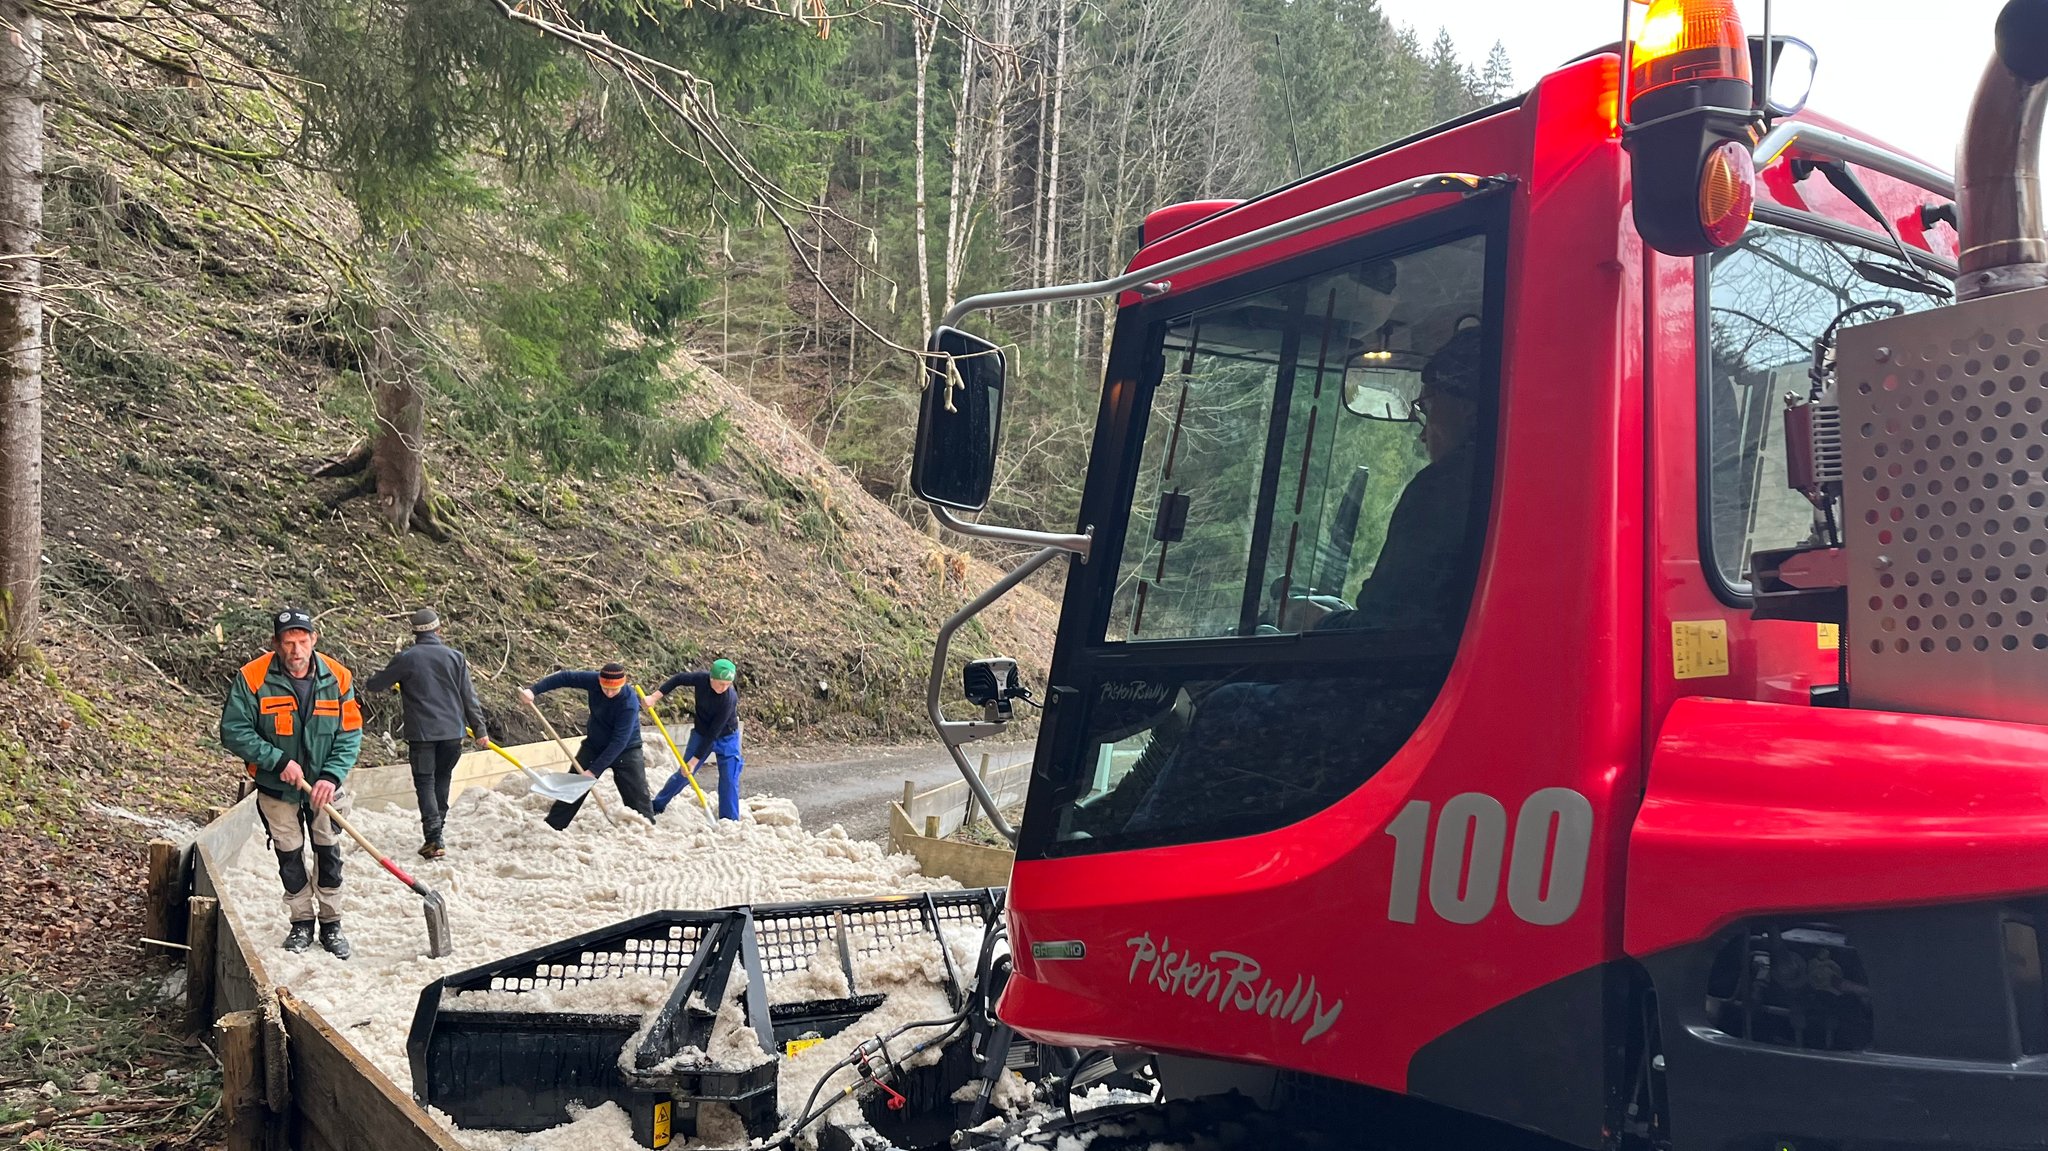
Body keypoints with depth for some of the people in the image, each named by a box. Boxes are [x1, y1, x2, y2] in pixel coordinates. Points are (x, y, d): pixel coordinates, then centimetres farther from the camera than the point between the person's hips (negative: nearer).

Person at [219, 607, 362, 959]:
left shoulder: (337, 678, -11)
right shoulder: (253, 678, -17)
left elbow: (350, 734, -8)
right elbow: (233, 731, -16)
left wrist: (332, 776, -21)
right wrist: (279, 761, -23)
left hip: (323, 785, 1)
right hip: (276, 787, -1)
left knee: (329, 853, 9)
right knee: (289, 856, 11)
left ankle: (331, 923, 24)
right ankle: (301, 923, 28)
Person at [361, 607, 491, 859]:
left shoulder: (405, 659, -5)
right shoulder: (455, 657, 1)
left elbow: (377, 684, 7)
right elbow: (469, 697, 4)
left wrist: (367, 684, 32)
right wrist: (479, 730, 11)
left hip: (421, 733, -2)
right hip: (452, 732, 2)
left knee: (425, 782, 1)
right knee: (442, 779, 18)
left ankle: (433, 839, -8)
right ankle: (437, 826, 24)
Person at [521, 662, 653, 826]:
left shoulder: (629, 704, -34)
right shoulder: (593, 680, -21)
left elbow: (619, 742, -33)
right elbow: (565, 678, -12)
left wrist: (594, 770, -34)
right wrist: (534, 690, -25)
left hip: (625, 750, -4)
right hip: (594, 745, 4)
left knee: (638, 797, -8)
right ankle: (551, 827, 16)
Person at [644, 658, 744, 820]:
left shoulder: (729, 699, -34)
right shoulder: (701, 679, -26)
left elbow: (713, 733, -30)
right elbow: (679, 679, -7)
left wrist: (695, 759, -26)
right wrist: (654, 697, -15)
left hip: (726, 739, -3)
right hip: (700, 734, 3)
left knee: (729, 780, -8)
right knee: (683, 774, 9)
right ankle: (657, 806, 27)